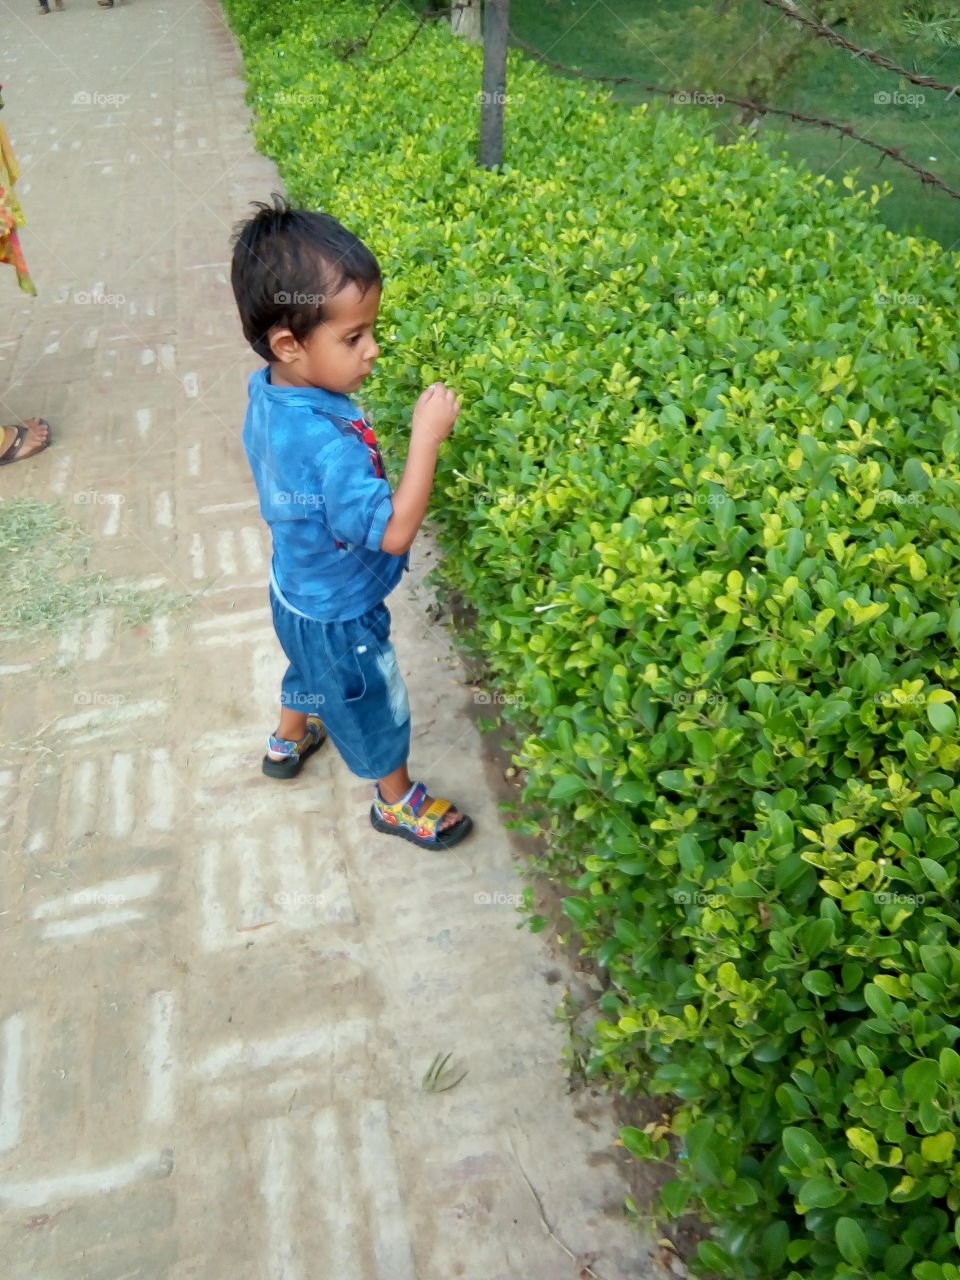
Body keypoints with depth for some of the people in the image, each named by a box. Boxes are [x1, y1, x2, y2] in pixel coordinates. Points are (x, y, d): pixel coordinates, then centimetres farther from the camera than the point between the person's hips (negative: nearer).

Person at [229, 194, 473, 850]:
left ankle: (288, 742, 63)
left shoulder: (269, 391, -11)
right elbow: (393, 531, -35)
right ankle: (398, 800, 43)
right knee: (375, 708, 17)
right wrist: (427, 435, -34)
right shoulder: (325, 443, -40)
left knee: (311, 672, 36)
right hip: (339, 617, -8)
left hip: (297, 590, 9)